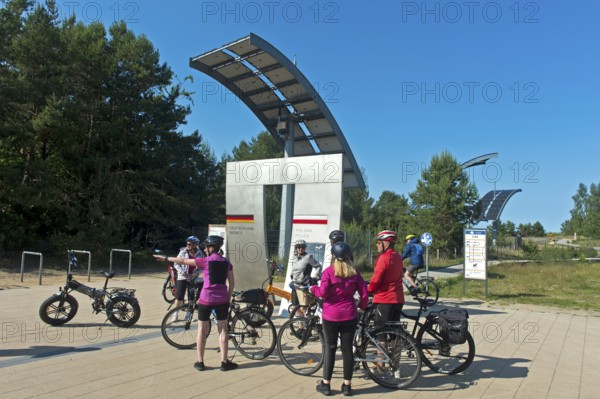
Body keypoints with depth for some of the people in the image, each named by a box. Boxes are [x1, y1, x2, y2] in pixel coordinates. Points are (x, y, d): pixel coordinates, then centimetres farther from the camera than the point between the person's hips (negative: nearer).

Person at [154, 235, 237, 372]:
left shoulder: (205, 261, -8)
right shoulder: (226, 262, 3)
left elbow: (183, 261, 1)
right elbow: (231, 283, 4)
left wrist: (165, 258, 13)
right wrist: (228, 299, 14)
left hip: (206, 299, -3)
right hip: (222, 300, 3)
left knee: (202, 330, 11)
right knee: (223, 330, 10)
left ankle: (200, 362, 17)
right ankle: (224, 362, 11)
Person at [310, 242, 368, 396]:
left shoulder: (329, 271, -8)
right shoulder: (354, 272, 2)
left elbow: (323, 292, -16)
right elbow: (364, 294, -1)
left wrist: (313, 288, 4)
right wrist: (362, 305, 17)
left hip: (331, 315, -2)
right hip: (349, 315, 2)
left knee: (330, 349, 7)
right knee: (347, 349, 8)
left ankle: (326, 384, 15)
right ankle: (347, 385, 15)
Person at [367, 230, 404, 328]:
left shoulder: (384, 257, -16)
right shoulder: (398, 257, 10)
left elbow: (376, 278, -18)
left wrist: (369, 290, 0)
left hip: (385, 299, -8)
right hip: (398, 299, 8)